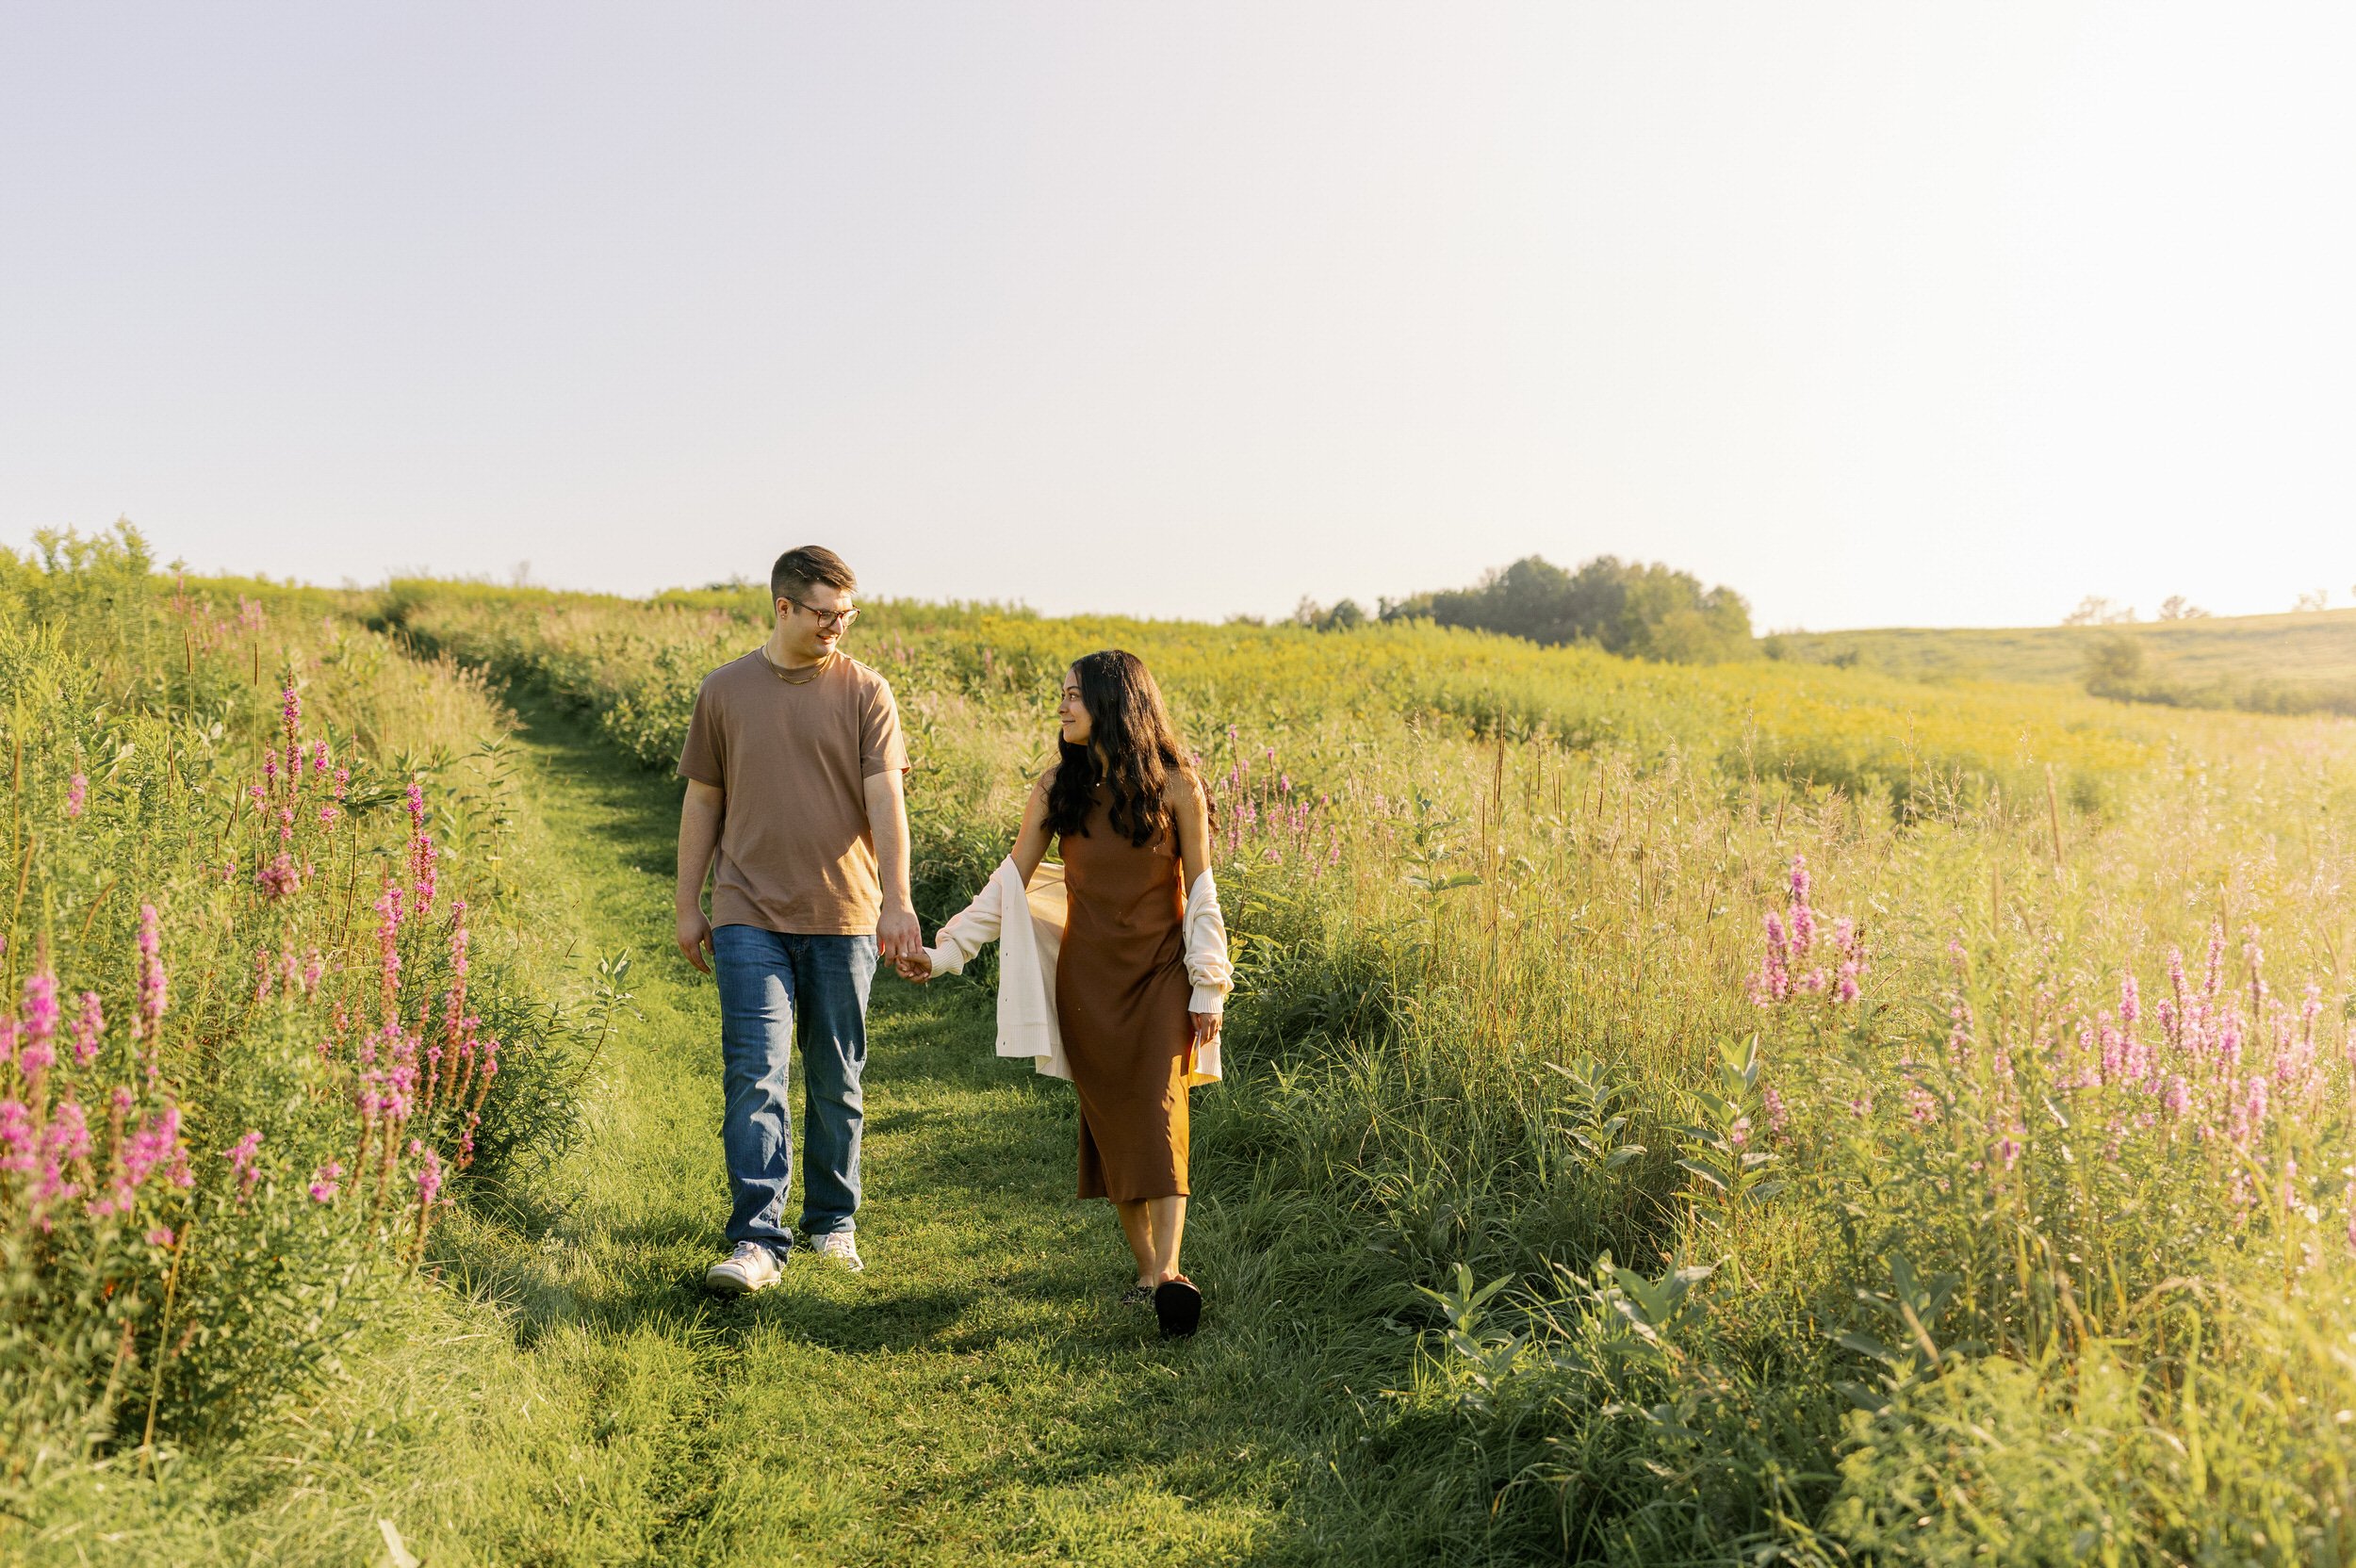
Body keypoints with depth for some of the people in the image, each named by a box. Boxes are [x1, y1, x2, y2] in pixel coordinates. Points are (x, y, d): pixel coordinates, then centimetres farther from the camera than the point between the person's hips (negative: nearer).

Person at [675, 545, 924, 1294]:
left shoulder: (865, 692, -1)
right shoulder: (725, 690, 4)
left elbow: (885, 799, -9)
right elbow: (702, 801, 11)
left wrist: (898, 901, -21)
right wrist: (687, 904, 9)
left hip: (843, 919, 0)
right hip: (750, 918, 0)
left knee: (835, 1082, 10)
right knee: (754, 1074, -9)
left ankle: (832, 1222, 27)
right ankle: (756, 1241, -6)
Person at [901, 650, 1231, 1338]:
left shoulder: (1174, 786, -7)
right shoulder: (1057, 788, 1)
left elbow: (1200, 892, -2)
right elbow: (1011, 880, 4)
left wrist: (1208, 990, -4)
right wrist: (944, 950, -2)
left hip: (1160, 975, -3)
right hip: (1087, 978, 3)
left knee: (1159, 1114, -12)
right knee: (1109, 1119, 3)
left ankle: (1169, 1270, -18)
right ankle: (1145, 1267, 13)